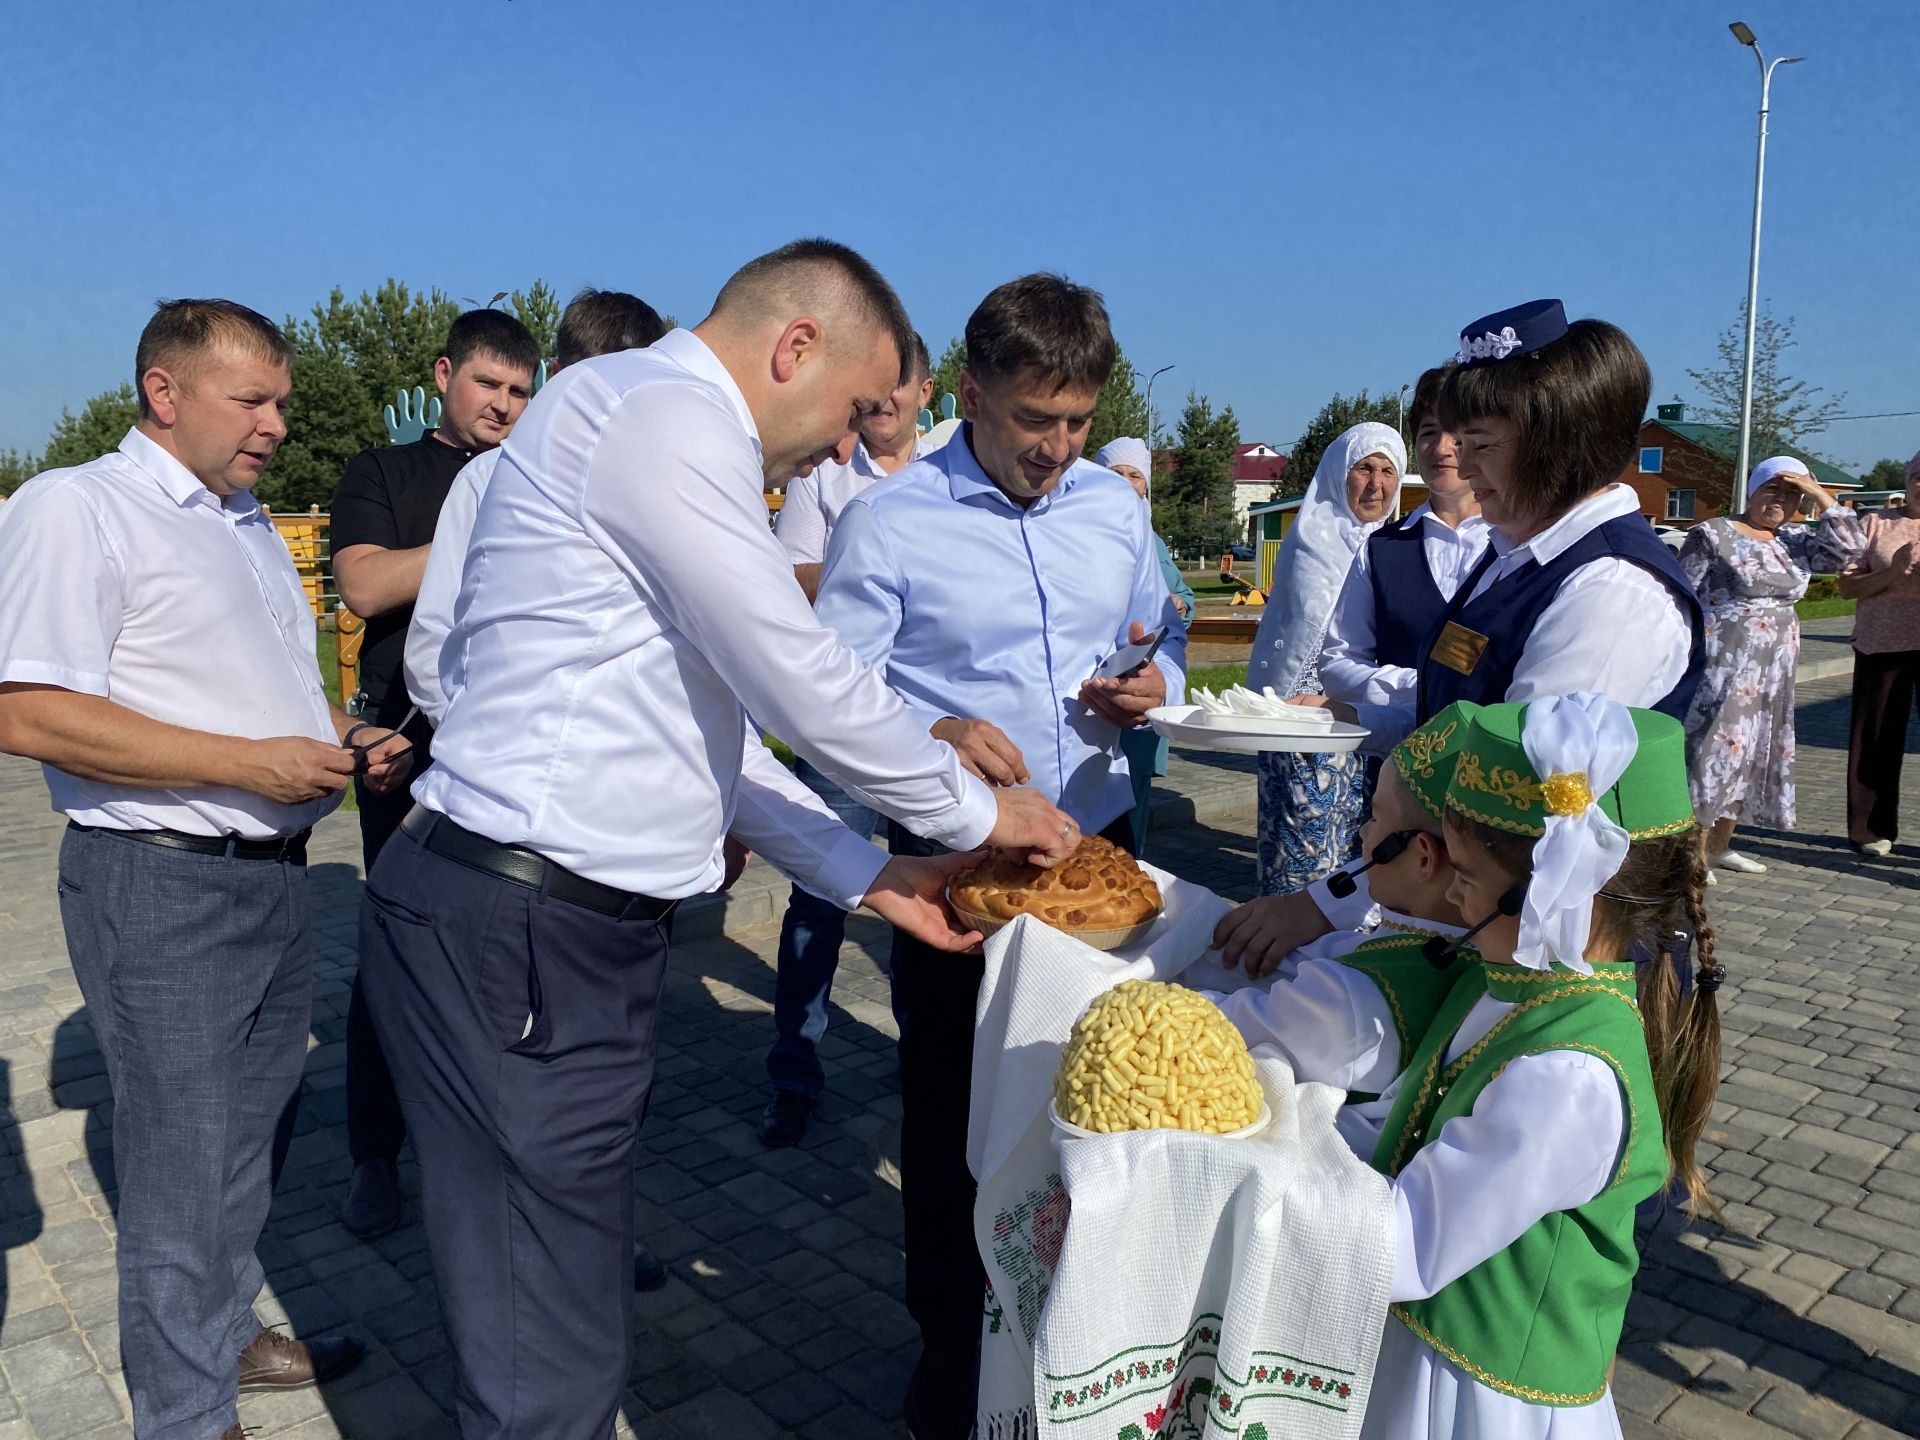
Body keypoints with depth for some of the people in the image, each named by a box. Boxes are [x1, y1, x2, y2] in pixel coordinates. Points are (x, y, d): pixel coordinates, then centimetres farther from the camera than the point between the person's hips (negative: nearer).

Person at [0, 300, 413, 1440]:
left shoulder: (252, 528, 17)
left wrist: (348, 740, 4)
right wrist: (250, 762, -22)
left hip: (276, 874, 8)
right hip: (162, 885, -8)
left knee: (248, 1137, 20)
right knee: (179, 1162, 4)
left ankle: (225, 1336, 39)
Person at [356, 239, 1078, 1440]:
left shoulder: (673, 431, 20)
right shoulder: (657, 408, -12)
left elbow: (712, 721, 20)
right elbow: (805, 686, -15)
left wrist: (867, 876, 15)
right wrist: (976, 811, 1)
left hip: (580, 924, 10)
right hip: (518, 931, -10)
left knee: (576, 1317, 18)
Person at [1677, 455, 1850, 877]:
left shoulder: (1796, 541, 11)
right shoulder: (1712, 534, -7)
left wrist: (1819, 494, -4)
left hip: (1773, 671, 7)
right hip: (1721, 667, -7)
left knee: (1750, 753, 11)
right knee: (1712, 752, -7)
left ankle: (1720, 845, 22)